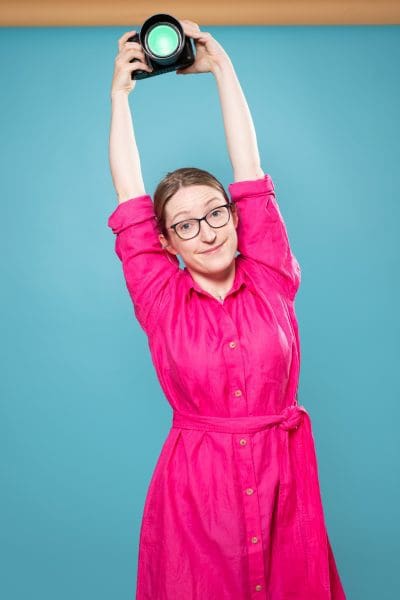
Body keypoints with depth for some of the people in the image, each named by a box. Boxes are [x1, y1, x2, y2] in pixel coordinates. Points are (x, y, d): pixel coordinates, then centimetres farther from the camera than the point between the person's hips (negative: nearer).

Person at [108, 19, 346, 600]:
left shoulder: (272, 281, -2)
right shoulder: (161, 300, -4)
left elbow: (250, 175, -2)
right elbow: (131, 198, -4)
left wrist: (221, 66, 2)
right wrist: (120, 94, 2)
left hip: (283, 481, 1)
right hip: (194, 483, -1)